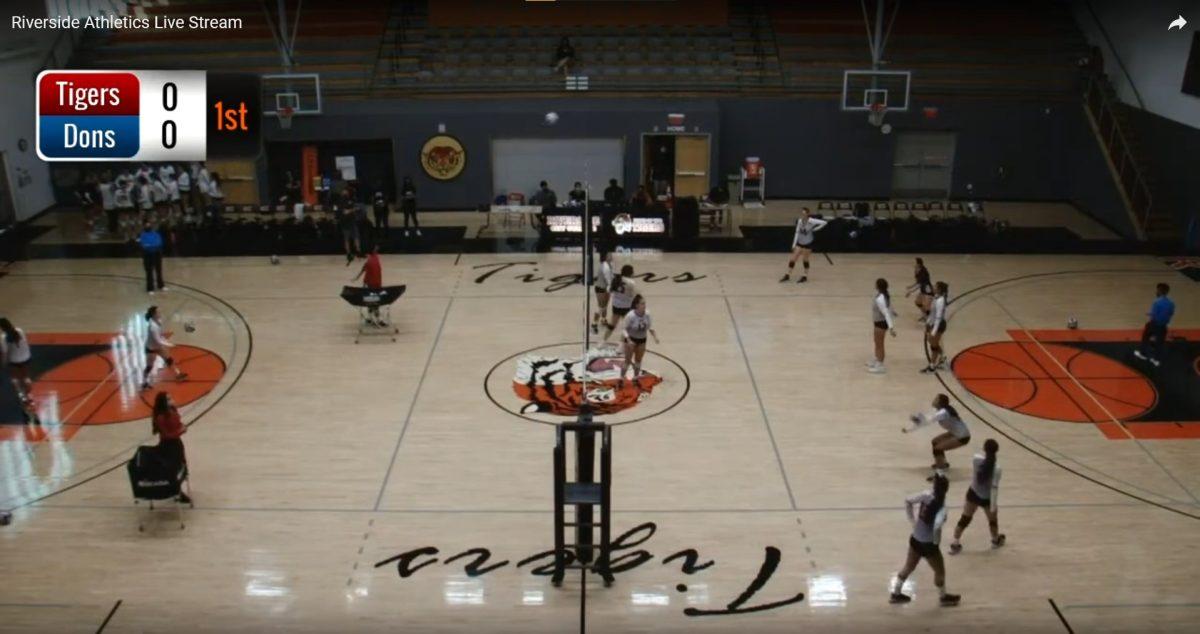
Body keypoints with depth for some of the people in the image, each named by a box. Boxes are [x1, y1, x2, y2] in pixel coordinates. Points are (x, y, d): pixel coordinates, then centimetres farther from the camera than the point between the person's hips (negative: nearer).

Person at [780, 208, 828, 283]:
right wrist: (794, 244, 4)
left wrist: (815, 229, -16)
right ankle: (787, 275, 15)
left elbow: (824, 222, -23)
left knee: (805, 259, 6)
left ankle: (805, 276, 22)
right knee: (792, 258, 4)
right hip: (800, 243, 5)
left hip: (808, 243, -5)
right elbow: (797, 232, 5)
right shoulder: (799, 221, -2)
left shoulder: (811, 221, -18)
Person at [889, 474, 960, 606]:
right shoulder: (941, 506, -27)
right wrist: (936, 540, -22)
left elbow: (907, 501, -3)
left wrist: (912, 520, 3)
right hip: (928, 544, -6)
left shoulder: (926, 495, -10)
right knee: (940, 570, 19)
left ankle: (896, 593, 36)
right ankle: (943, 597, 40)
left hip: (915, 539, 6)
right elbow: (937, 525, -41)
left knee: (909, 567, 24)